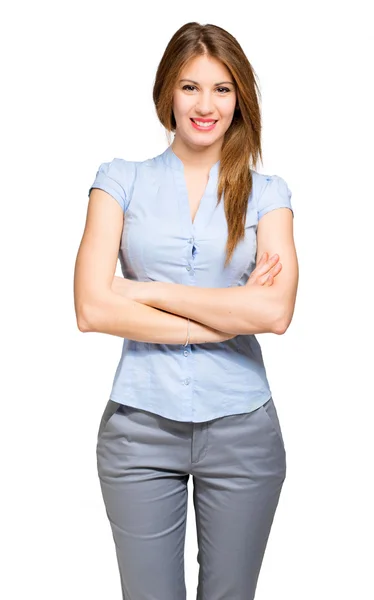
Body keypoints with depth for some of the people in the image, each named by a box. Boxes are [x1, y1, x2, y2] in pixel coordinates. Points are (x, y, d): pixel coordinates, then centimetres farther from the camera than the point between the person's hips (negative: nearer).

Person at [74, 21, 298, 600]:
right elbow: (92, 309, -11)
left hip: (242, 428, 1)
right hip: (140, 426, 0)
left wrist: (151, 292, -11)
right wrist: (230, 317, -11)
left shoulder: (266, 192, 4)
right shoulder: (122, 178, 2)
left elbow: (276, 312, -13)